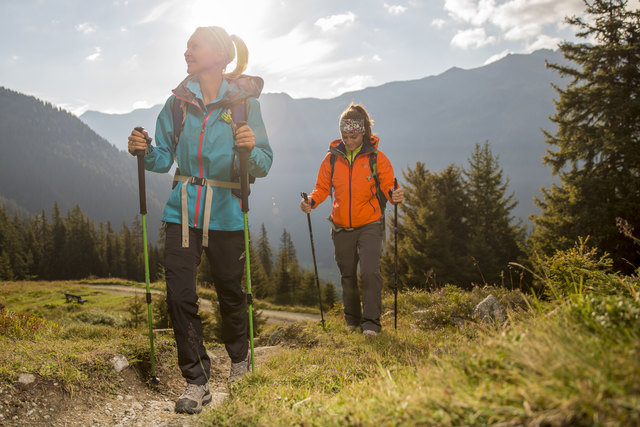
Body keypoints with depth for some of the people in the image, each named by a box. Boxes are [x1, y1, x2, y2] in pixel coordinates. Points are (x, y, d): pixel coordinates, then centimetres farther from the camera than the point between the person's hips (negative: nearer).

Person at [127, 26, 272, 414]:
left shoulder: (244, 101, -2)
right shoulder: (178, 102, 7)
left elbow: (263, 166, -5)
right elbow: (164, 160, 10)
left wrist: (251, 148, -25)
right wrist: (144, 151, -10)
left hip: (225, 213, -2)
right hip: (183, 211, 3)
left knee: (230, 290, 11)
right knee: (180, 294, -6)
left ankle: (240, 357, 38)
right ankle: (197, 382, 8)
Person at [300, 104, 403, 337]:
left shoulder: (376, 157, -2)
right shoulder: (332, 158, 4)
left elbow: (388, 186, -3)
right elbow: (322, 188, 10)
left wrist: (394, 195, -26)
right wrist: (311, 201, -10)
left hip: (369, 226, -3)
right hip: (342, 228, 3)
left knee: (370, 272, -16)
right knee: (348, 276, 12)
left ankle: (371, 322, -4)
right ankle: (352, 320, 29)